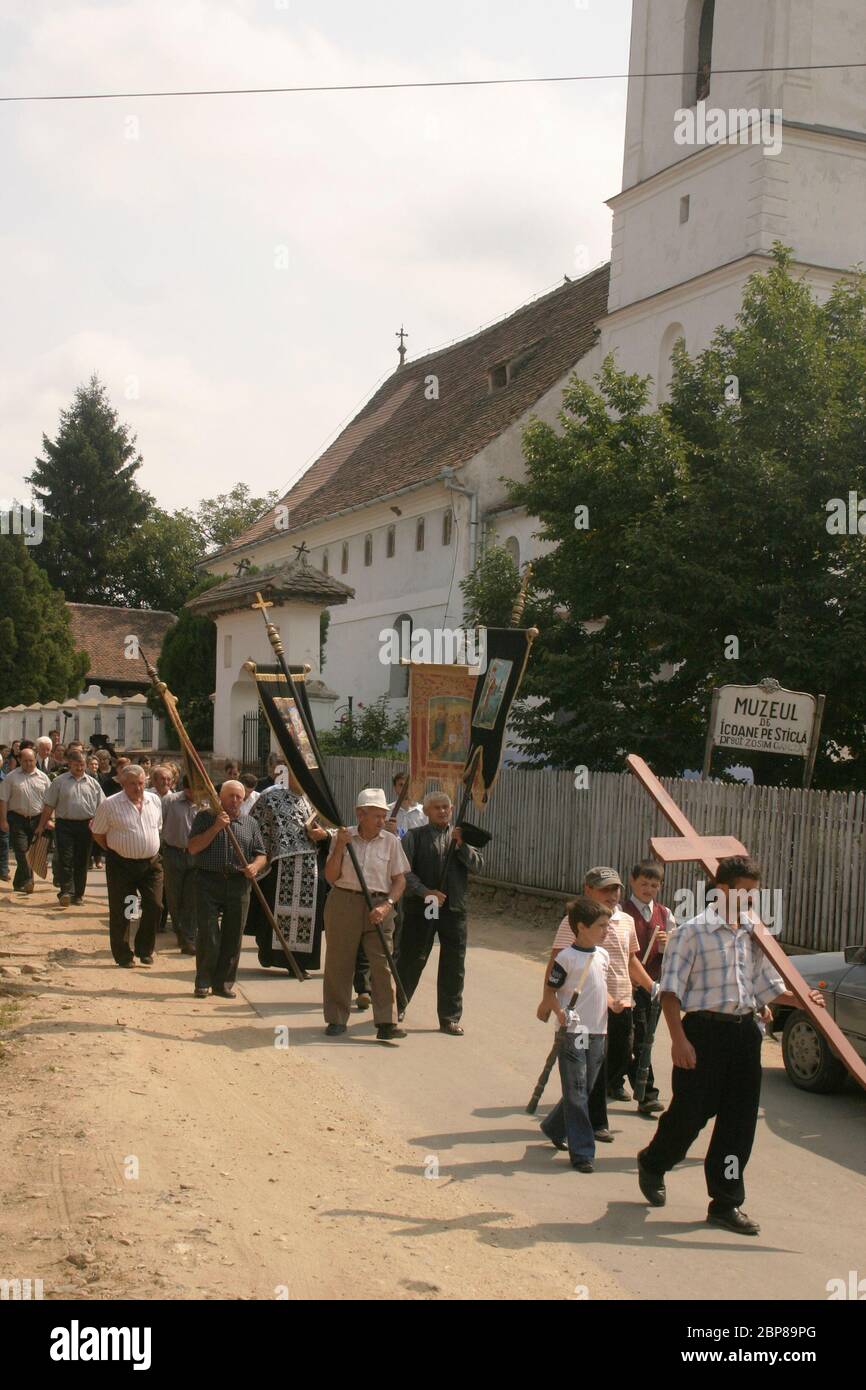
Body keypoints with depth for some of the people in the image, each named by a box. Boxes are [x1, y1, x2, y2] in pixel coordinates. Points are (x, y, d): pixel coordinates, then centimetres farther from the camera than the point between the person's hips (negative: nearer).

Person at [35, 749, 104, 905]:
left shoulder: (92, 783, 10)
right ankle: (66, 891, -14)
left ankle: (78, 894, 14)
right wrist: (41, 826, 2)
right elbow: (49, 805, 4)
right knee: (65, 860, -11)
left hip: (86, 826, 2)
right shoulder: (59, 781, 4)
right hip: (65, 824, -2)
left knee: (82, 862, 6)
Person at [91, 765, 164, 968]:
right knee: (120, 912, 3)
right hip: (121, 865, -3)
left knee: (154, 906, -1)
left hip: (151, 863, 4)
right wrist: (115, 850, 2)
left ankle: (144, 949, 17)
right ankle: (123, 955, 16)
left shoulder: (154, 801, 6)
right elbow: (98, 833, -1)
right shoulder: (110, 805, -9)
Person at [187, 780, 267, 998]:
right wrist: (216, 828, -14)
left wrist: (255, 866, -9)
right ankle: (202, 983, 7)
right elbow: (193, 848, -6)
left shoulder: (250, 824, 14)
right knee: (207, 935, -5)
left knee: (233, 936, 3)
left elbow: (261, 855, 14)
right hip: (208, 882, -3)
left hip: (239, 885, 3)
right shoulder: (205, 818, 5)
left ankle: (223, 983, 13)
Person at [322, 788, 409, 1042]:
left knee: (383, 963, -7)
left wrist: (387, 905, -12)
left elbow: (400, 880, 4)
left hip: (378, 906, 0)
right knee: (338, 963, 5)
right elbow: (331, 877, -1)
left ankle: (386, 1023, -7)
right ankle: (337, 1019, 17)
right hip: (343, 903, 0)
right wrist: (340, 846, -12)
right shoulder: (343, 837, 2)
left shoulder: (390, 842, 4)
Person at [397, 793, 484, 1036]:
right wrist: (425, 891, -18)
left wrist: (461, 845, -11)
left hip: (454, 909, 3)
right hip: (420, 907, -3)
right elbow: (404, 871, -6)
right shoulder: (414, 836, 2)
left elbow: (478, 867, 2)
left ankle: (450, 1018, 14)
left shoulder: (461, 836, 13)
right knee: (410, 960, 4)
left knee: (453, 965, 4)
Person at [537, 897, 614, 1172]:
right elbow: (550, 990, -8)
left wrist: (612, 1002, 2)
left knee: (584, 1089, 14)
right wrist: (560, 1012, -24)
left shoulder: (603, 955, 10)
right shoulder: (567, 957, -11)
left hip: (597, 1033, 7)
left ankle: (554, 1127, 36)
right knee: (576, 1093, -4)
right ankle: (582, 1152, -1)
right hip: (573, 1032, -7)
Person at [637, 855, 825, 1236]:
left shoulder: (754, 933, 11)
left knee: (739, 1121, 6)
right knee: (690, 1112, 1)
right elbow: (671, 989, -10)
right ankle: (652, 1165, 30)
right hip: (704, 1029, -6)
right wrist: (679, 1038, -18)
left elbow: (767, 985, 18)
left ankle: (726, 1203, 15)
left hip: (745, 1031, 6)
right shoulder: (693, 932, -8)